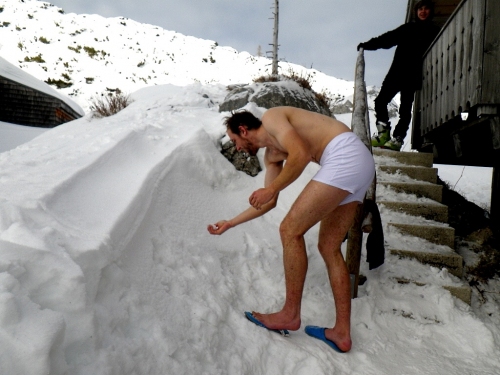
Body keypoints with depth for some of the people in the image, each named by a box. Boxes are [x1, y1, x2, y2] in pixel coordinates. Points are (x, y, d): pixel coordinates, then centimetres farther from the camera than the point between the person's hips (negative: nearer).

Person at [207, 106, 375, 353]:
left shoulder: (270, 117, 0)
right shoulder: (271, 155, 23)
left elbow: (301, 154, -17)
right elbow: (269, 203, 26)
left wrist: (271, 189, -7)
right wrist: (230, 223, 33)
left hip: (345, 155, -10)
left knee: (290, 230, -8)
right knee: (329, 247, 9)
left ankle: (290, 314, 4)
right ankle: (342, 333, 14)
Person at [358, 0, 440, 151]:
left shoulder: (434, 32, 13)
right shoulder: (407, 28, 20)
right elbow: (387, 39, 16)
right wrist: (368, 45, 4)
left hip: (413, 77, -3)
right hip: (396, 72, 3)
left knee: (405, 108, -6)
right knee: (381, 101, -8)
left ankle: (397, 139, -8)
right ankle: (383, 133, -3)